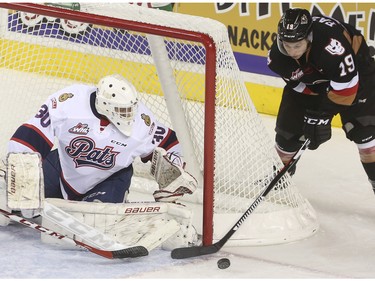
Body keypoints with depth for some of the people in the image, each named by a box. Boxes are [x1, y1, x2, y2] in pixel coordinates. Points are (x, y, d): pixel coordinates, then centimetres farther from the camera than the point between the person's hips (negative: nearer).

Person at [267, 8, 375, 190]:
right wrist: (313, 109, -14)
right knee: (288, 126, 3)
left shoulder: (331, 41, -43)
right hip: (309, 81, 5)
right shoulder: (277, 56, -23)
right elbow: (297, 85, -8)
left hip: (354, 71, -5)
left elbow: (346, 83, -37)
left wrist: (321, 113, -31)